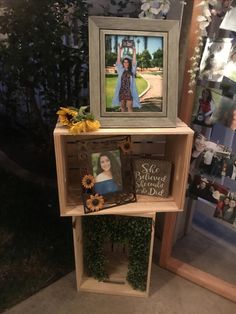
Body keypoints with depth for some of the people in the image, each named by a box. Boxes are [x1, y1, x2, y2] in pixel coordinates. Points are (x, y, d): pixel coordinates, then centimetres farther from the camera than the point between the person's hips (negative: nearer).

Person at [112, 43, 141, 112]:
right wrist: (120, 50, -3)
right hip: (121, 91, 2)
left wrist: (134, 51, -7)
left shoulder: (132, 71, 6)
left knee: (129, 107, -5)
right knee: (122, 107, 8)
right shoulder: (121, 70, 9)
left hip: (129, 91, -2)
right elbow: (118, 61, 3)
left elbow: (134, 61, -1)